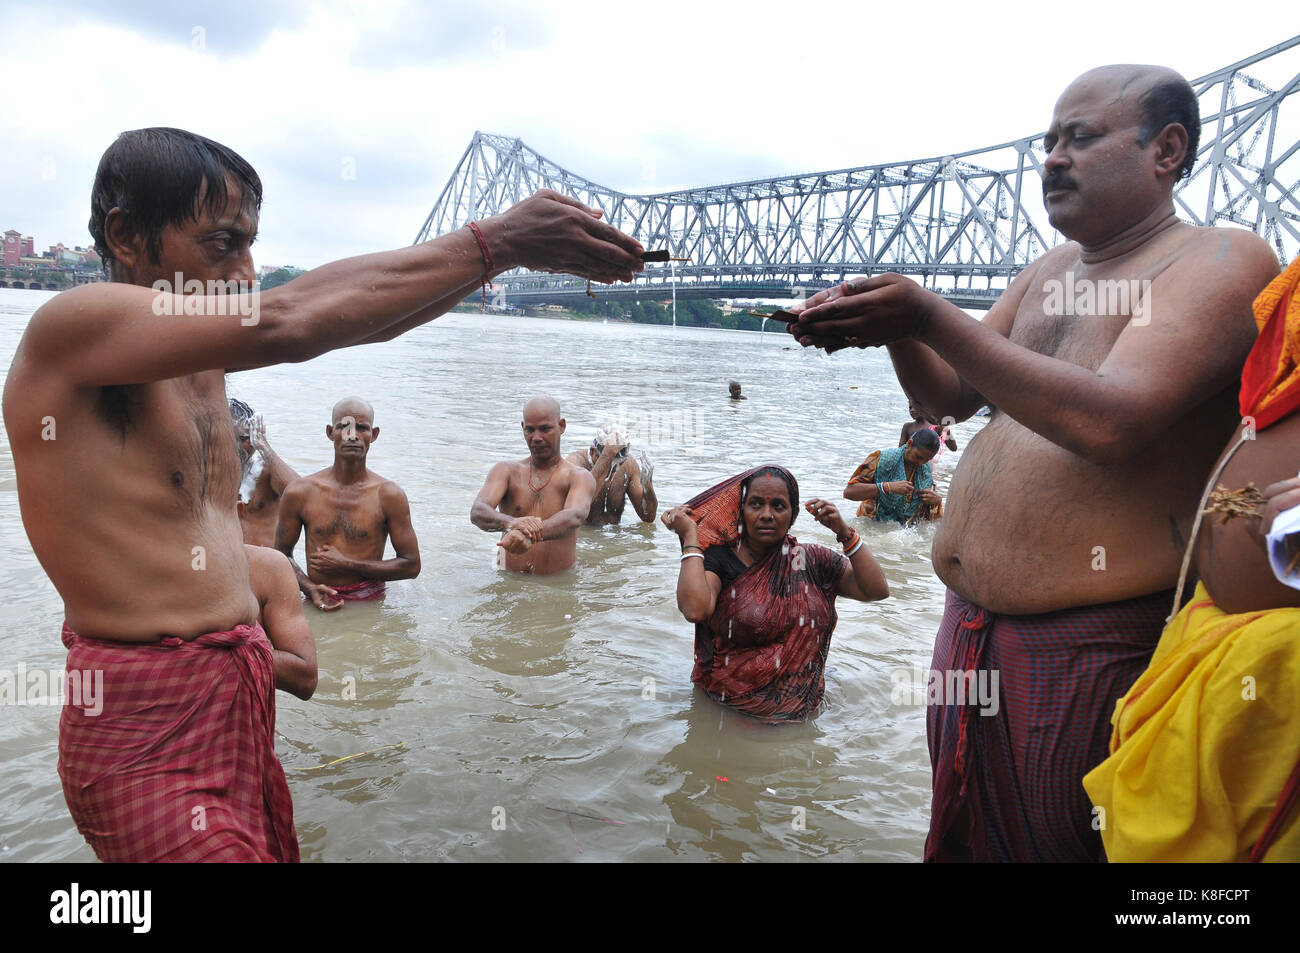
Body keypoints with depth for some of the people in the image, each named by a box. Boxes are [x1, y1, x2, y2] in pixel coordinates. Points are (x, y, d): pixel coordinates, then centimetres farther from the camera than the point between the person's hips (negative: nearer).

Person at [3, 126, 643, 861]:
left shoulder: (202, 351, 8)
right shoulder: (69, 327, -14)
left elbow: (362, 312, 2)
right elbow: (286, 324, -26)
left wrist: (518, 246, -8)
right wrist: (495, 242, -24)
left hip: (247, 692, 8)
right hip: (147, 723, -7)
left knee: (279, 848, 15)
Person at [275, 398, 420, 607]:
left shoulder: (389, 495, -2)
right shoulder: (299, 492, 3)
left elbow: (411, 565, -1)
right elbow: (282, 554, 13)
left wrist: (347, 565, -7)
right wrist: (309, 588, -7)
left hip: (371, 605, -1)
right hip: (320, 604, 1)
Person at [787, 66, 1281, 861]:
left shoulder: (1224, 261, -10)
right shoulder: (1051, 271, 14)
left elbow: (1108, 423, -25)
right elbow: (954, 395, 15)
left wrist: (932, 318, -25)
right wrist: (894, 328, -5)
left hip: (1096, 647, -7)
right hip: (972, 630, 7)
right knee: (965, 841, 21)